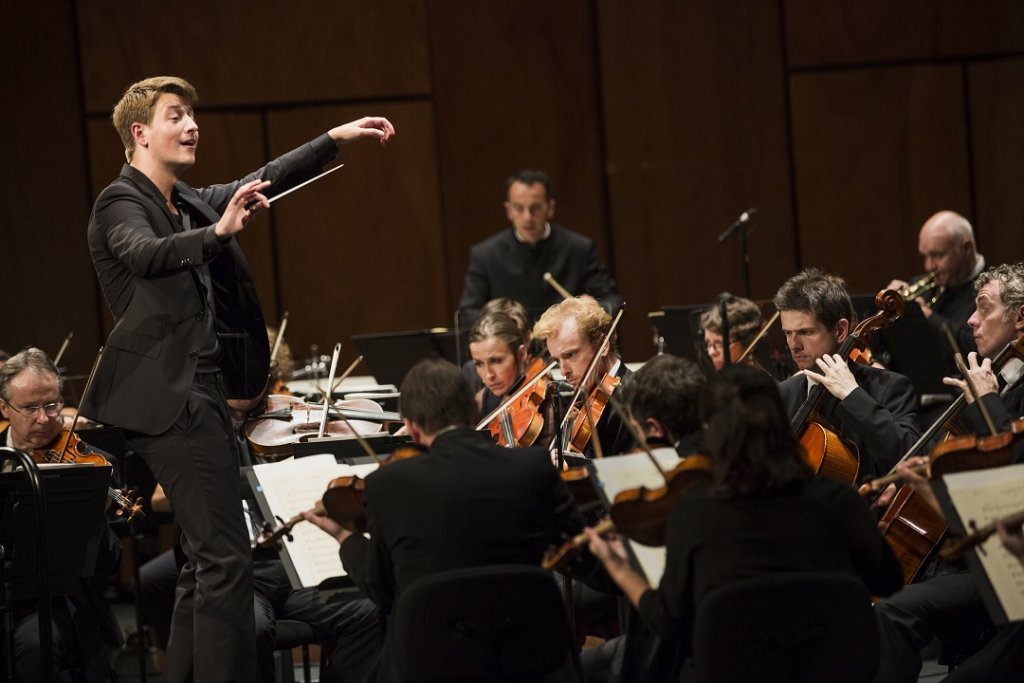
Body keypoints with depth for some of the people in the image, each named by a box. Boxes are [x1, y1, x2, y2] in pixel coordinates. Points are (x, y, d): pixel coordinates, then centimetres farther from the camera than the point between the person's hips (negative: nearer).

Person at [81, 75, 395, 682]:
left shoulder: (191, 204, 16)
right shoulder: (121, 203, -9)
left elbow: (263, 184, 17)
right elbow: (146, 255, -29)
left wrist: (336, 140, 7)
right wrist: (218, 233, -46)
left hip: (198, 393, 10)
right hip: (169, 397, -10)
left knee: (208, 560, 14)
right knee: (226, 557, -14)